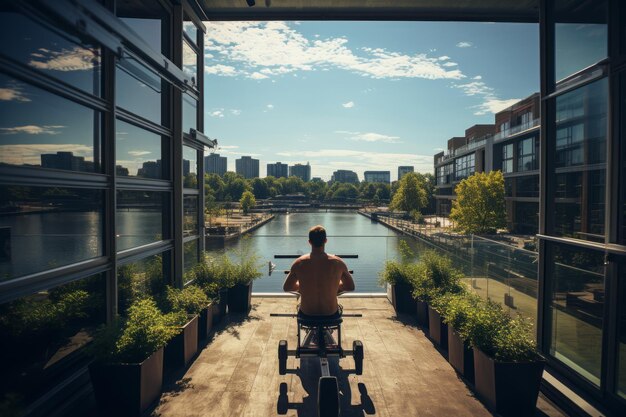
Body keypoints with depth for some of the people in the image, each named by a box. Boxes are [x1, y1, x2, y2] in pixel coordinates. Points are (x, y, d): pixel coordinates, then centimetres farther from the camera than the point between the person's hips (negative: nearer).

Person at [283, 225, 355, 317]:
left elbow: (286, 288, -2)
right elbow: (351, 287, -3)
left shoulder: (299, 263, -16)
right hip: (330, 312, 0)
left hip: (307, 312, 0)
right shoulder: (338, 263, -17)